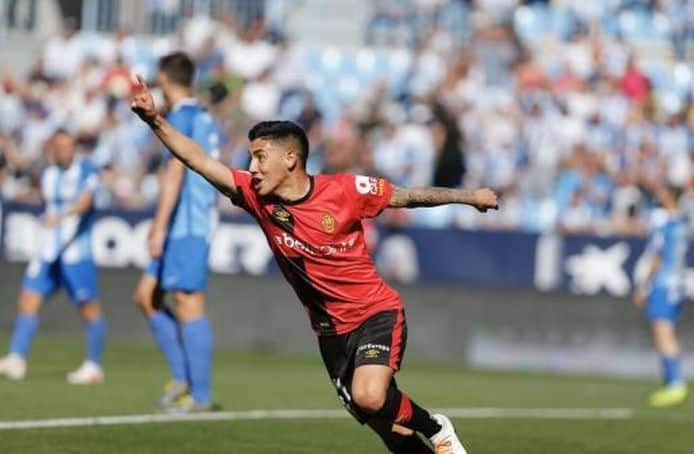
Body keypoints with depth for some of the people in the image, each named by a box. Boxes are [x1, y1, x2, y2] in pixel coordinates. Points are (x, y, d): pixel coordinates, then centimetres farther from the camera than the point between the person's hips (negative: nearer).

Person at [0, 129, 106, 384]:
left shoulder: (86, 171, -6)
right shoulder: (48, 175, 12)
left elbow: (85, 201, -22)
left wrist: (61, 217, -35)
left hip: (77, 252, -5)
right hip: (47, 251, 5)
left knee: (89, 309, 0)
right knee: (28, 300, -7)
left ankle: (94, 366, 10)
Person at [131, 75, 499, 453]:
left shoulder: (344, 190, -15)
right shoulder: (257, 197, -6)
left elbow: (407, 196, -2)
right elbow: (199, 160, -12)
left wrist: (468, 196, 1)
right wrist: (155, 121, -22)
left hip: (376, 313, -4)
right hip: (330, 331, 4)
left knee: (369, 398, -27)